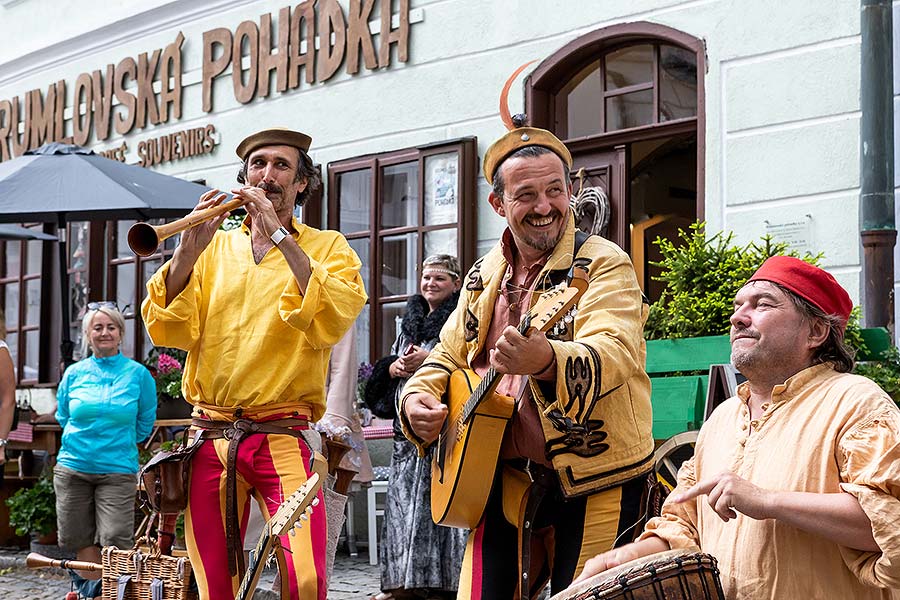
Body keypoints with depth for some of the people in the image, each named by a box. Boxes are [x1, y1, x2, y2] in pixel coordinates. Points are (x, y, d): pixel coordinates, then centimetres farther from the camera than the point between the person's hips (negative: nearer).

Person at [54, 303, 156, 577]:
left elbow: (144, 425, 11)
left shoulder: (138, 374, 0)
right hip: (72, 469, 3)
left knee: (116, 541, -12)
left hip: (118, 470, -3)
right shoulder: (74, 374, 4)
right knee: (80, 539, 6)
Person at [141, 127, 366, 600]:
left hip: (283, 436, -3)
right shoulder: (215, 248, 15)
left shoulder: (328, 248, 8)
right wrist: (189, 250, -11)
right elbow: (167, 330, 2)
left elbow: (330, 322, -14)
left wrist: (279, 235, -14)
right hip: (211, 436, 3)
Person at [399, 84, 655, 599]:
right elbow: (448, 355, 21)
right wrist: (418, 397, -1)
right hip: (505, 481, 5)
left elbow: (615, 354, -26)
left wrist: (545, 359, -46)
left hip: (593, 484, -5)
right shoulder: (485, 276, 11)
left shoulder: (605, 264, -9)